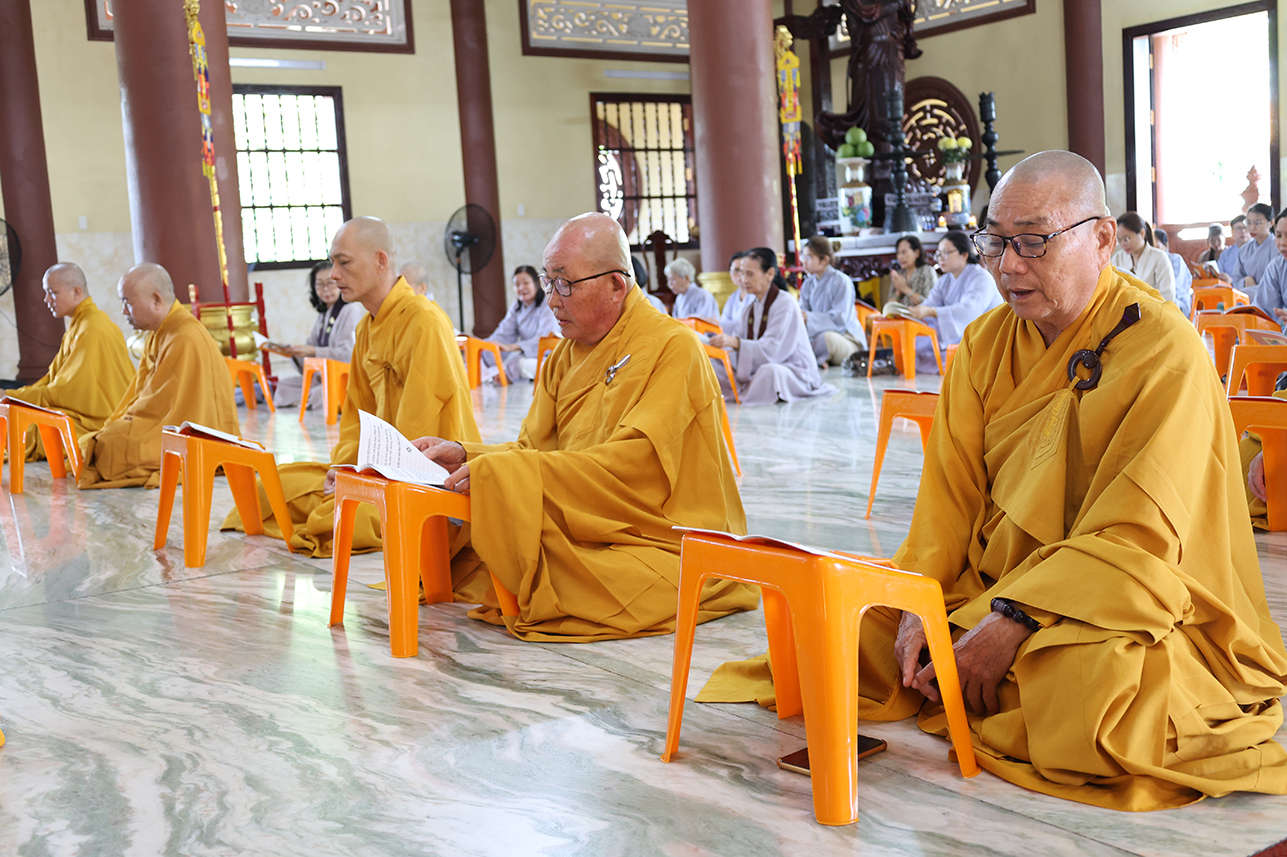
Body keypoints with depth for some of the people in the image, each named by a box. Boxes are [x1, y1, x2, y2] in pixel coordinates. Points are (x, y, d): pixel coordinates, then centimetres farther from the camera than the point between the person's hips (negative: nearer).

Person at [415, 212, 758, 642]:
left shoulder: (673, 348, -12)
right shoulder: (564, 357, 14)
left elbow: (632, 468, -23)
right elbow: (534, 449, 12)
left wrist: (499, 471, -26)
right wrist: (465, 454, -8)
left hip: (664, 548, -6)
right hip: (586, 535, 6)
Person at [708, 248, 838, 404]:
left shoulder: (785, 303, -12)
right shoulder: (749, 309, 12)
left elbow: (772, 350, -26)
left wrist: (735, 343, -39)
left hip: (795, 373, -7)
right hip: (756, 372, 7)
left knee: (769, 371, -41)